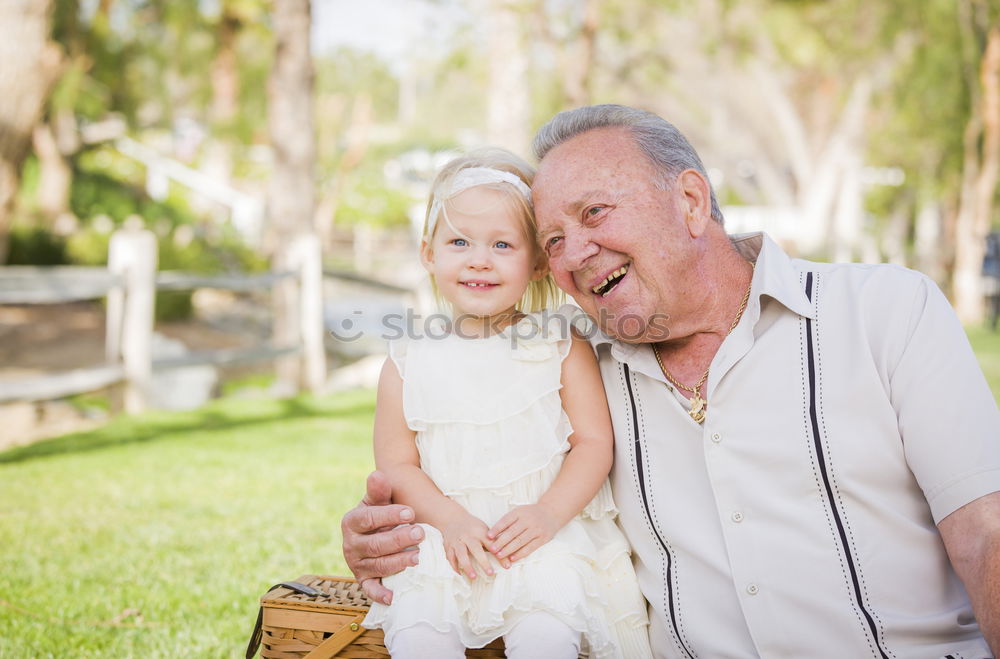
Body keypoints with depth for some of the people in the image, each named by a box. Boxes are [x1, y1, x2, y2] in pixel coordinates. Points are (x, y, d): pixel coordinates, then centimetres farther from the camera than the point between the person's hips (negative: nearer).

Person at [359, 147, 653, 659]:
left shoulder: (561, 347, 2)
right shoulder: (409, 362, 4)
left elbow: (594, 442, 0)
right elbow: (396, 465, 4)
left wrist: (549, 513, -15)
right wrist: (452, 521, -13)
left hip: (546, 534, -1)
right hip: (446, 535, 2)